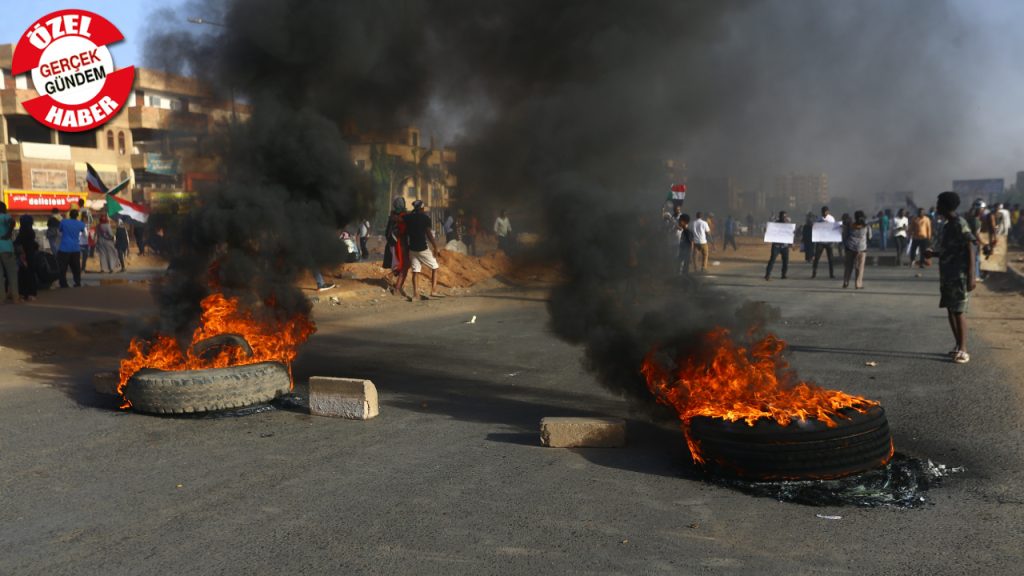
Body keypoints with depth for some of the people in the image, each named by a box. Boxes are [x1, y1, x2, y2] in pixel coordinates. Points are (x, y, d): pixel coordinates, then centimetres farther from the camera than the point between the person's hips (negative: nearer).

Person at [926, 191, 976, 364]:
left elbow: (969, 251, -17)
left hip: (959, 276, -9)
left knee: (959, 312, -6)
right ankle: (958, 346, 19)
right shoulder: (947, 225, 13)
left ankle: (963, 350, -2)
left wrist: (971, 276, -21)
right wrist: (933, 253, 6)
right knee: (950, 310, 11)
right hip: (947, 275, 9)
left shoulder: (960, 225, -14)